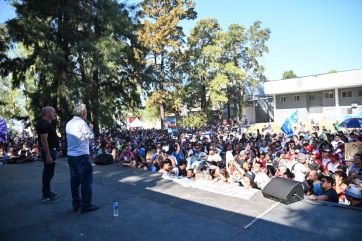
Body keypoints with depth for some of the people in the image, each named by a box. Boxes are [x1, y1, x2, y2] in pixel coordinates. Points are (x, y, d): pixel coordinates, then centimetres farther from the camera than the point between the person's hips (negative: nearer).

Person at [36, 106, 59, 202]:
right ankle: (46, 196, 4)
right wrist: (48, 155, -26)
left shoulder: (48, 124, 16)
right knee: (48, 173, -4)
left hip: (51, 150, 11)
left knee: (48, 173, 18)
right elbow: (44, 140, -23)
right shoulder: (43, 124, -17)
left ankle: (48, 192, 30)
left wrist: (54, 151, 22)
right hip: (48, 151, -11)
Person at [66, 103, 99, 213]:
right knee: (86, 181, 0)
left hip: (71, 155, 8)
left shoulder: (69, 123, 11)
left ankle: (76, 204, 21)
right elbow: (91, 136, -13)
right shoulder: (81, 123, -13)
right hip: (82, 155, -8)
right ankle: (86, 205, 5)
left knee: (74, 180, 13)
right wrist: (90, 128, 5)